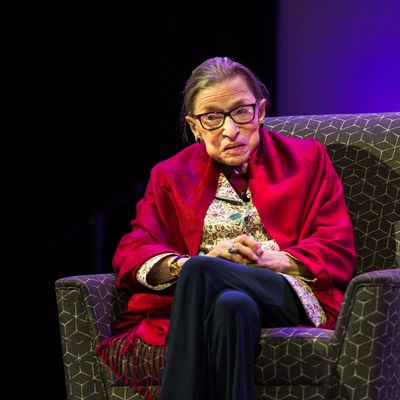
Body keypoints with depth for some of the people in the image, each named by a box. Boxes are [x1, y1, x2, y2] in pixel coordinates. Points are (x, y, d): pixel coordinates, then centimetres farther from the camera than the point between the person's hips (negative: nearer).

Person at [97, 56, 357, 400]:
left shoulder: (307, 159, 19)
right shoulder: (171, 176, 22)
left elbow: (339, 252, 9)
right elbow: (131, 253, 9)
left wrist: (275, 259, -10)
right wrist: (185, 264, -13)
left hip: (291, 299, -1)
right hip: (199, 306, 1)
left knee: (200, 271, -34)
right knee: (233, 306, -39)